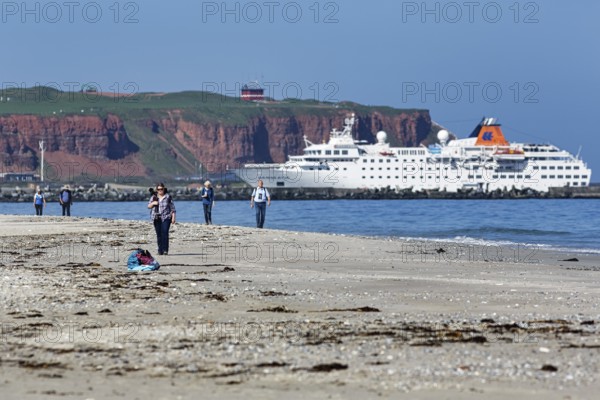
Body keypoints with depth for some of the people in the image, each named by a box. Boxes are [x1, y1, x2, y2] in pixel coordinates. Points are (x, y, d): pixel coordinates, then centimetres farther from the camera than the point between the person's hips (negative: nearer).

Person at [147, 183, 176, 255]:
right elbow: (149, 206, 10)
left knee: (165, 233, -15)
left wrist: (173, 217, -2)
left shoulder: (168, 197, 3)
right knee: (159, 235, 3)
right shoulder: (153, 197, 12)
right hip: (156, 218, 3)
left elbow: (172, 208, 5)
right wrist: (153, 203, -11)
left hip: (166, 217, -3)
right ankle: (160, 251, 7)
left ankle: (165, 250, -15)